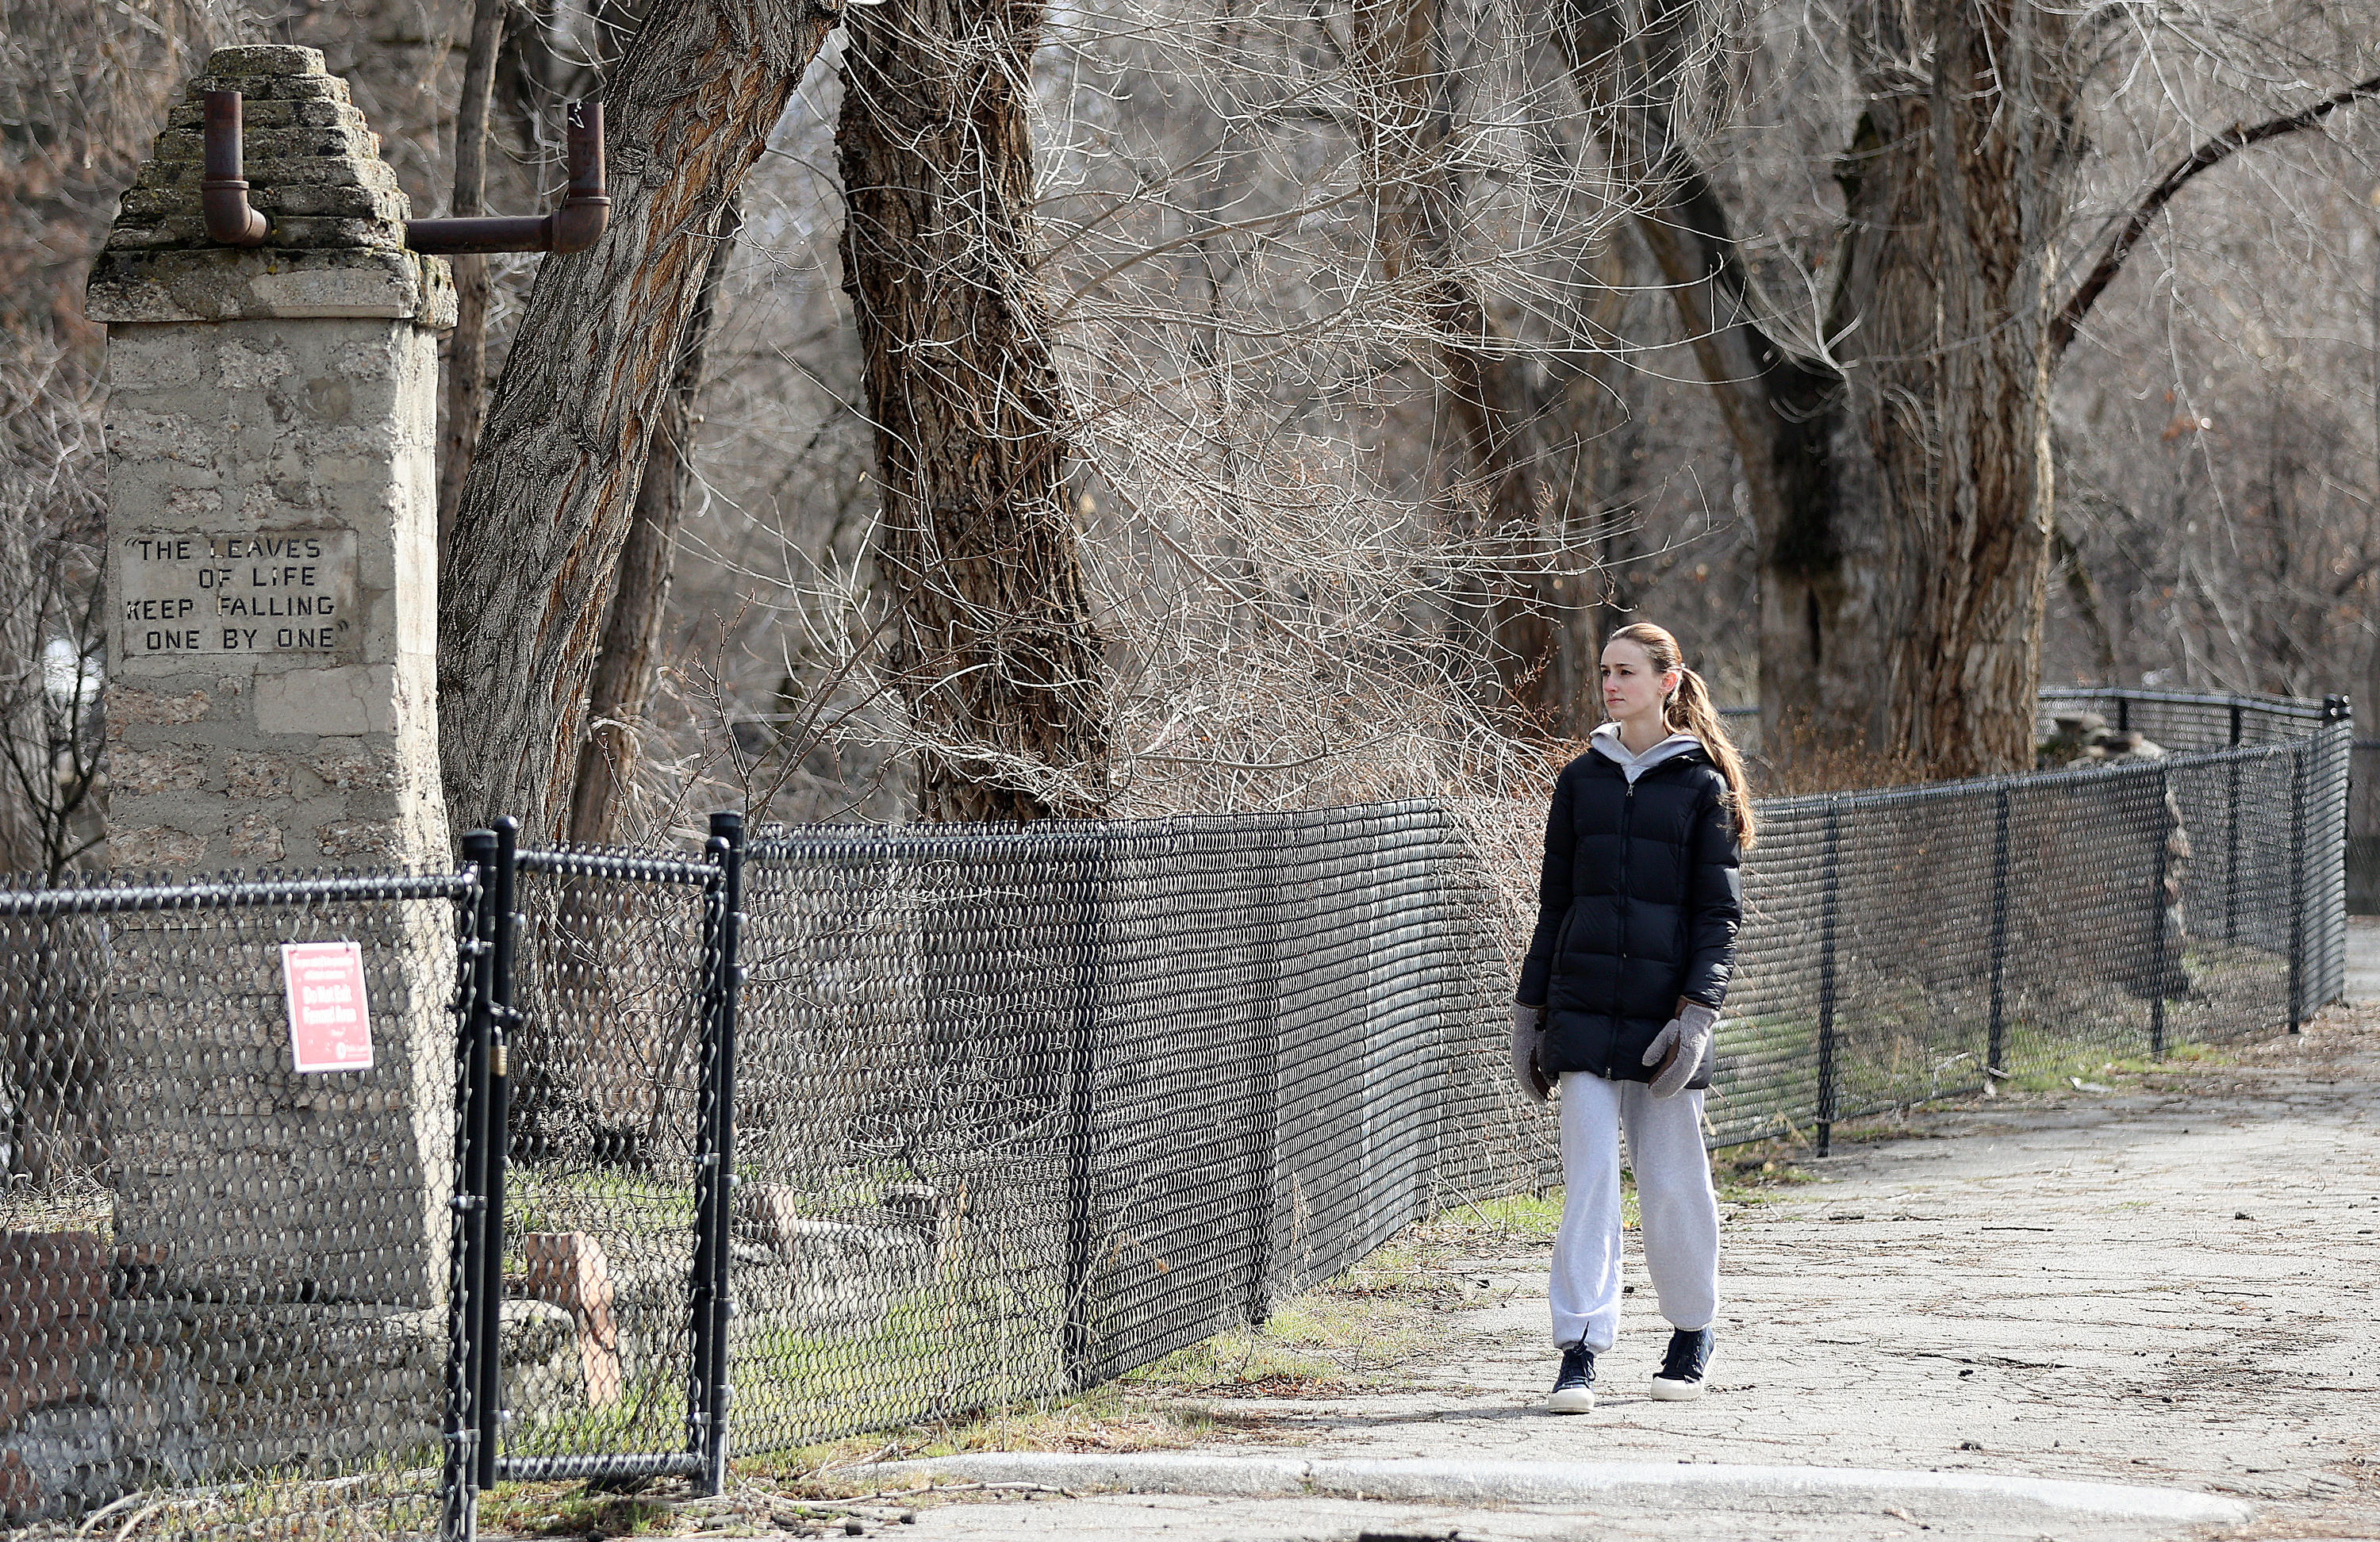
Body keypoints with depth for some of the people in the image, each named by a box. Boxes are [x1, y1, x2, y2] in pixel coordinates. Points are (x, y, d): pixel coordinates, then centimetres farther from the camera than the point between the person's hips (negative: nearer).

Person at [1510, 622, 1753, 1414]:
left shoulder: (1702, 786, 1)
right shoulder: (1582, 779, 11)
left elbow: (1718, 913, -2)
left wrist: (1698, 1013, -14)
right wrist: (1529, 1012, 12)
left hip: (1665, 1013, -2)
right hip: (1584, 1012, 2)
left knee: (1672, 1184, 4)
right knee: (1587, 1178, -6)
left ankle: (1692, 1335, 23)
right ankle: (1579, 1353, -7)